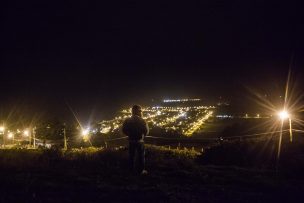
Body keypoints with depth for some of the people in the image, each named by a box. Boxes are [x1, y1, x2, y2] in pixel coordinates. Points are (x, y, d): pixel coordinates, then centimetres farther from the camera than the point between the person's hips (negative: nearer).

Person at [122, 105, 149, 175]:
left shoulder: (127, 121, -6)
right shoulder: (141, 120, -14)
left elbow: (124, 131, -2)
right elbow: (146, 131, -13)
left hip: (131, 141, 3)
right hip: (140, 140, -3)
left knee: (131, 156, 15)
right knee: (141, 156, 10)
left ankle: (132, 169, 23)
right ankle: (141, 170, 14)